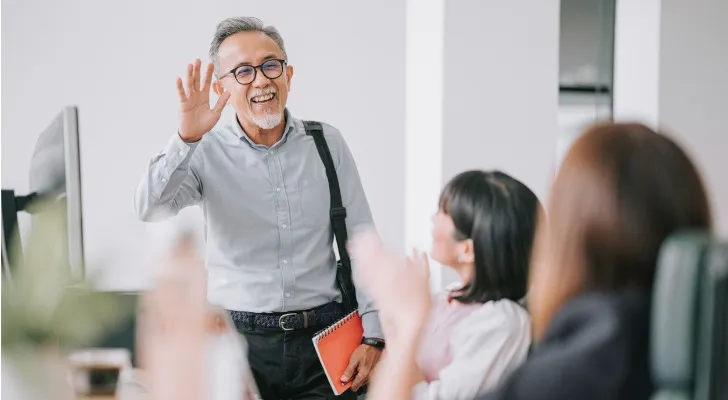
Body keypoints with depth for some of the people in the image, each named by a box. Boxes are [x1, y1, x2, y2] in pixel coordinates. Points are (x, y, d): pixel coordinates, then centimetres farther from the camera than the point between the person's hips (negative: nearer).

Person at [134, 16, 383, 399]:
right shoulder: (207, 152, -2)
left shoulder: (327, 144, 4)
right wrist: (186, 138, -30)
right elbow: (150, 209, -17)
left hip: (323, 339, 2)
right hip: (240, 339, -1)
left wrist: (373, 337, -1)